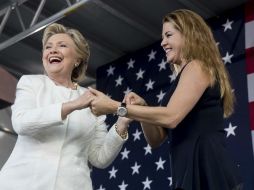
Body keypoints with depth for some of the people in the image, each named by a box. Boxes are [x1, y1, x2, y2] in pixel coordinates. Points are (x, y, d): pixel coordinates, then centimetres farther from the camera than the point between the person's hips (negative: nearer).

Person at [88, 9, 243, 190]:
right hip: (191, 172, 9)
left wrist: (114, 107, -12)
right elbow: (156, 139, 20)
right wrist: (141, 107, 3)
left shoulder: (198, 66, -2)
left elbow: (171, 117, -18)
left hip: (208, 172, -9)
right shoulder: (184, 80, 24)